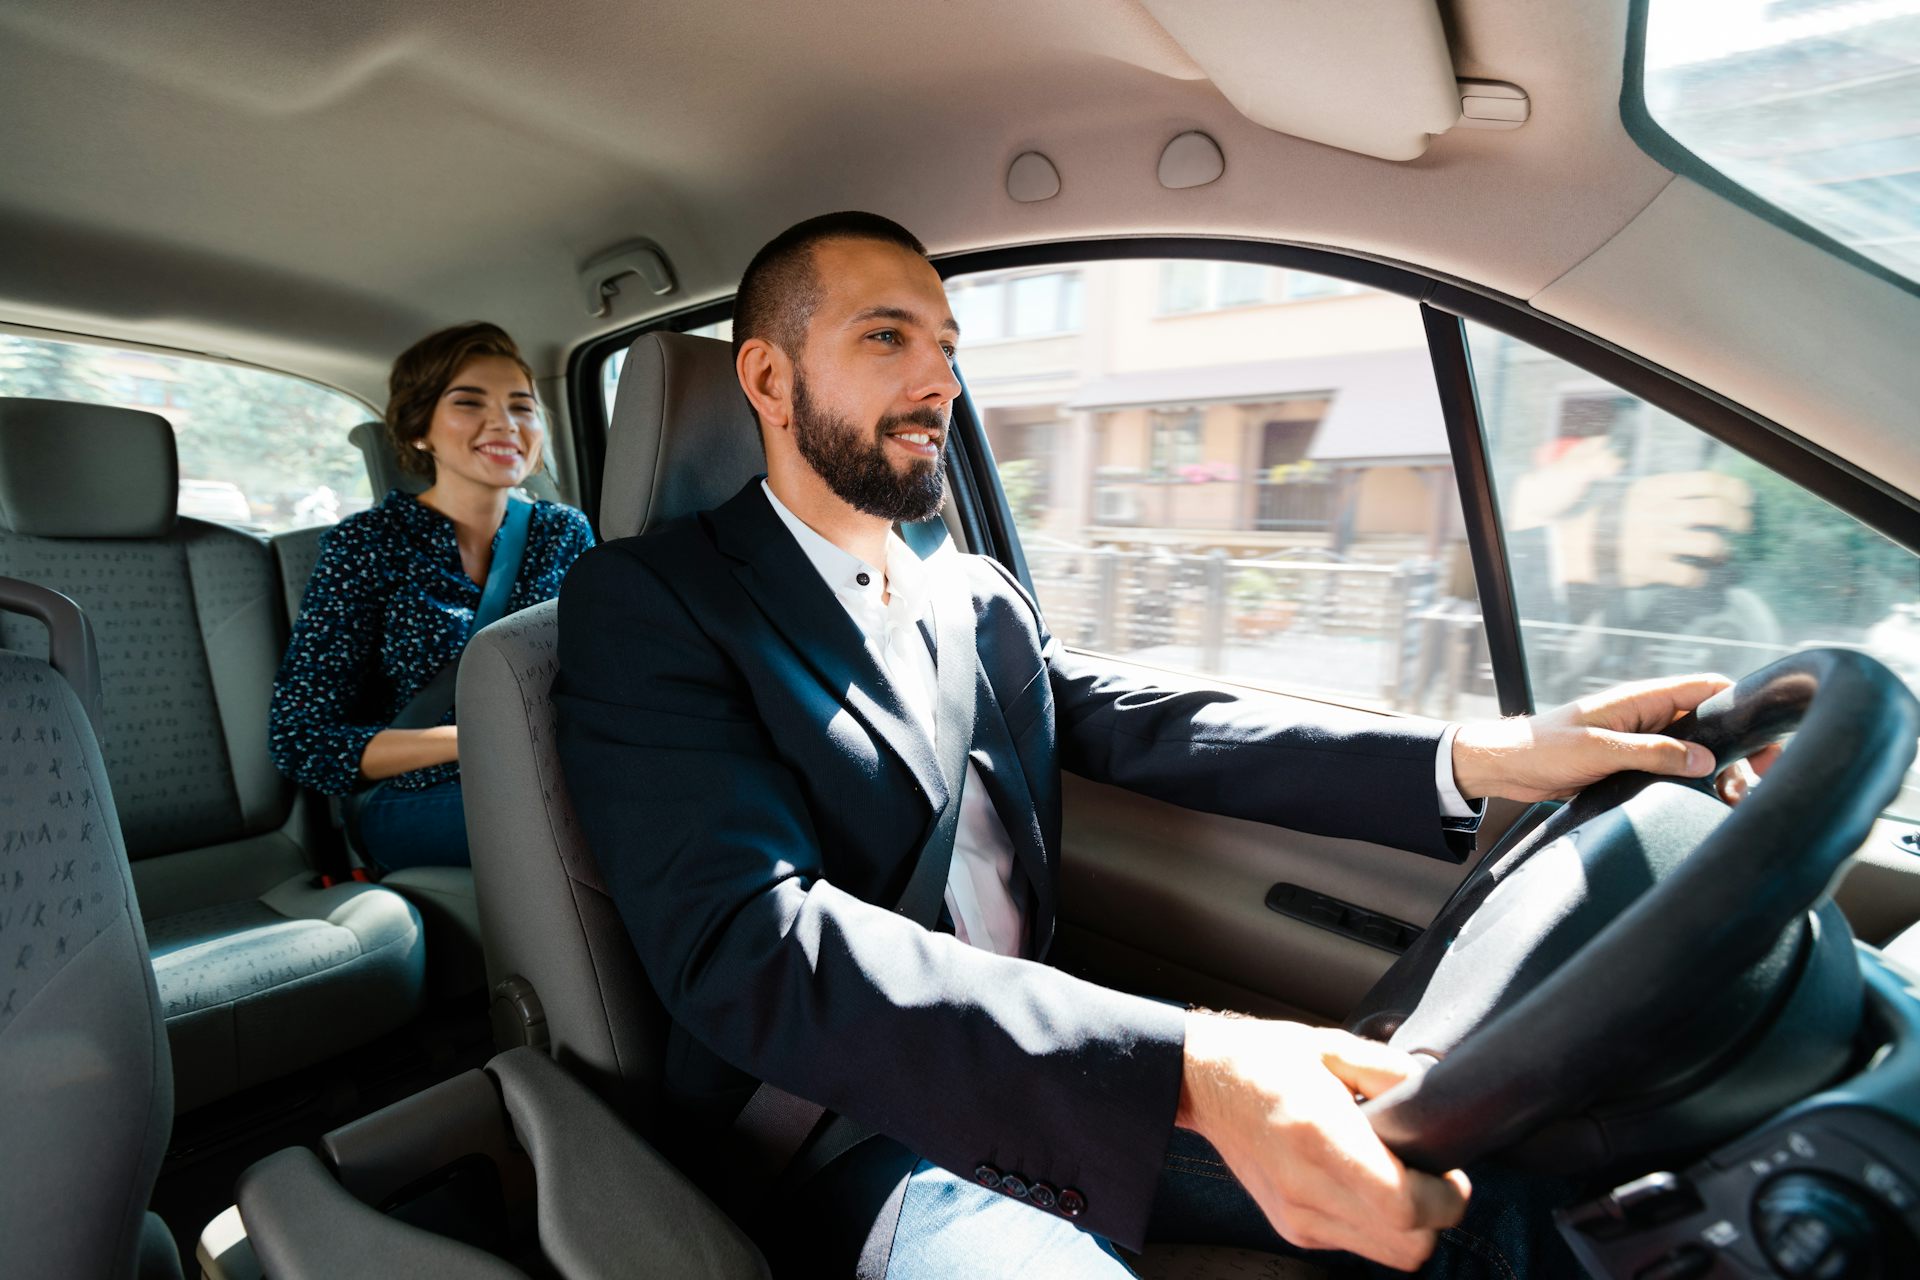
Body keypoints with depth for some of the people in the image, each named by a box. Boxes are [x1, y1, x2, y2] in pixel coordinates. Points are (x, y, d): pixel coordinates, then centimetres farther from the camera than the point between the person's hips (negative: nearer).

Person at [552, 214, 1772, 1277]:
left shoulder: (982, 599, 10)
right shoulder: (647, 599, -12)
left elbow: (1153, 729, 0)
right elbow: (749, 942, -25)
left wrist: (1487, 756, -15)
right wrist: (1186, 1067, -37)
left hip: (1050, 1079, 6)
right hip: (858, 1141, -5)